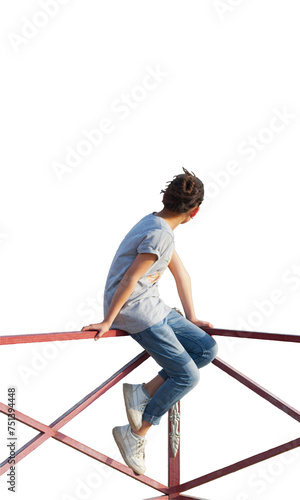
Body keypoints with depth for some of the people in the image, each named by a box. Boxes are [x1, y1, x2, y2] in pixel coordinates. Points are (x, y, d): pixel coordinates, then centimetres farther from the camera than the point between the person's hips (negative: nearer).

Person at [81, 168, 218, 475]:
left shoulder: (155, 225, 12)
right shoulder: (161, 234, -20)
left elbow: (181, 274, 18)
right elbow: (129, 280, -21)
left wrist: (191, 319, 20)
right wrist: (108, 321, -15)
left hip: (153, 309, 10)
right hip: (135, 312, -10)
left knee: (207, 348, 4)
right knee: (186, 376, -8)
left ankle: (142, 393, 5)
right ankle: (135, 435, 4)